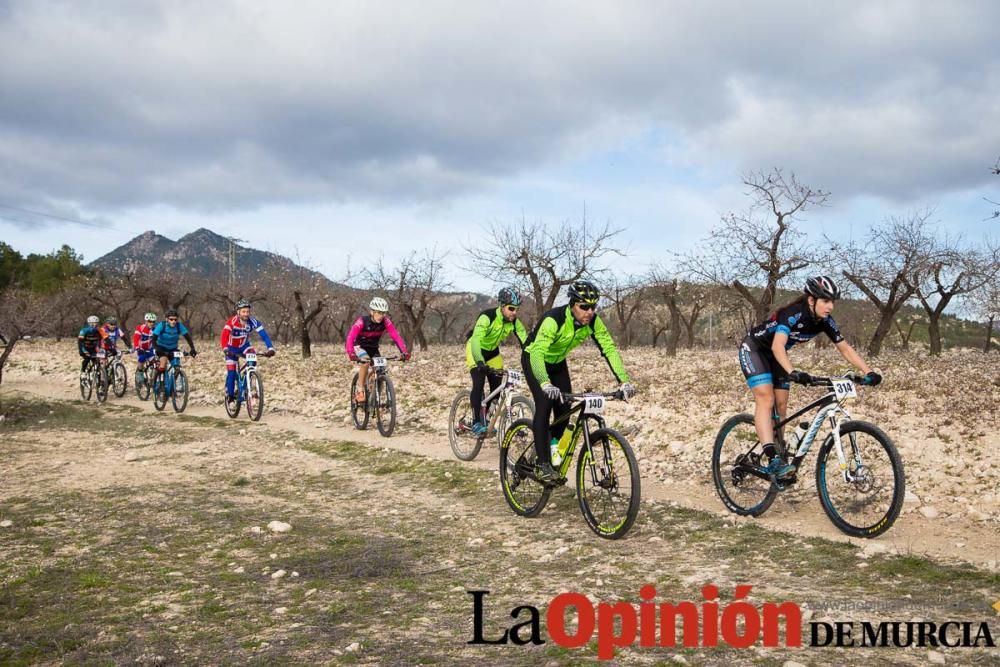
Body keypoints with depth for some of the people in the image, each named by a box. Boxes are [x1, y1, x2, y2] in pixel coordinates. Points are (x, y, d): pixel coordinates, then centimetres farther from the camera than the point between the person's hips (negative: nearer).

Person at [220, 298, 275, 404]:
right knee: (231, 372, -10)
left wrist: (271, 348, -41)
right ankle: (229, 394, 11)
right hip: (232, 348, -2)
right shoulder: (231, 322, -30)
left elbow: (264, 335, -27)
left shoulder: (253, 322, -23)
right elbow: (223, 337, -41)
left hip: (244, 346, 2)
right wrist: (225, 350, -58)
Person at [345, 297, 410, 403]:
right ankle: (359, 391, -21)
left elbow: (396, 336, -28)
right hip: (359, 345, -4)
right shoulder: (362, 321, -29)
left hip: (373, 347, 4)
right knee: (366, 360, -32)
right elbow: (350, 337, -38)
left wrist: (404, 352, -42)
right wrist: (351, 353, -54)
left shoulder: (386, 322, -20)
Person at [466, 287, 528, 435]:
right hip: (475, 351, -5)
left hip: (492, 352, 6)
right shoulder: (487, 317, -33)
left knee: (498, 387, 0)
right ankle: (476, 422, -13)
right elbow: (476, 339, -44)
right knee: (479, 383, -21)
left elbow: (525, 342, -18)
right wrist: (480, 362, -58)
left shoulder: (514, 322, -17)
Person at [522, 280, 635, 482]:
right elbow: (537, 352, -48)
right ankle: (543, 464, -16)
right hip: (534, 359, -5)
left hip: (557, 362, 6)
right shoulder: (554, 320, -38)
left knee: (564, 409, -4)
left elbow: (609, 349, -23)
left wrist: (624, 381, -35)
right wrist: (545, 384, -63)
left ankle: (553, 450, 18)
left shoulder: (593, 321, -21)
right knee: (544, 405, -21)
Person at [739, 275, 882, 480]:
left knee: (781, 405, 2)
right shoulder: (793, 313, -33)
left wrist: (869, 372, -20)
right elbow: (778, 346, -46)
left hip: (774, 355, 8)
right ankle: (773, 459, -30)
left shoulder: (825, 321, -12)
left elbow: (845, 349, -8)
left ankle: (778, 455, 14)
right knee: (766, 399, -22)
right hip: (753, 349, -8)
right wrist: (793, 373, -61)